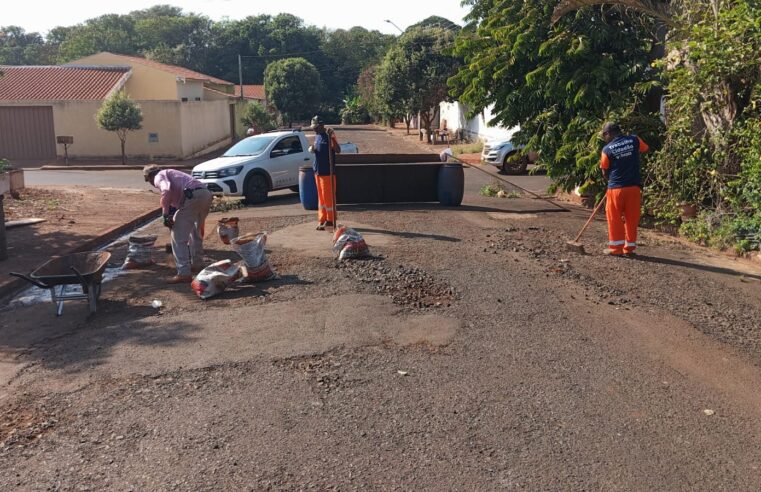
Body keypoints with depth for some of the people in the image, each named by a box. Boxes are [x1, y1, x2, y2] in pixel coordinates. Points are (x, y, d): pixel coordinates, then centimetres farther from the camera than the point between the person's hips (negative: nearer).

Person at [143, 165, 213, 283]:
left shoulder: (159, 176, 11)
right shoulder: (170, 173, 38)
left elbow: (166, 191, -15)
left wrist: (165, 214, -10)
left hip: (193, 196, -9)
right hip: (206, 194, 9)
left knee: (178, 236, -1)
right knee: (196, 232, 29)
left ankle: (184, 274, -4)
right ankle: (196, 264, 42)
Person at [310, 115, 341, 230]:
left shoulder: (328, 136, -11)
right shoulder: (317, 137, 14)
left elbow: (338, 150, -20)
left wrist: (332, 137, -33)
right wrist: (313, 149, 2)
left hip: (327, 171, -8)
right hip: (318, 171, 8)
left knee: (328, 196, -4)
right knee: (321, 196, 12)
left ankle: (330, 220, 3)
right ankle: (322, 220, 19)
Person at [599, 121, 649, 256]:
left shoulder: (607, 149, -7)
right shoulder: (634, 140, -1)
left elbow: (605, 173, 1)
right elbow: (646, 149, 21)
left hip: (616, 188, -3)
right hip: (634, 187, 3)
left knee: (615, 219, 8)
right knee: (632, 218, 10)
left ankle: (616, 247, 9)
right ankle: (629, 247, 15)